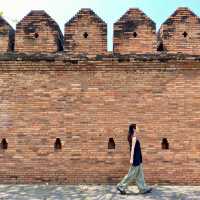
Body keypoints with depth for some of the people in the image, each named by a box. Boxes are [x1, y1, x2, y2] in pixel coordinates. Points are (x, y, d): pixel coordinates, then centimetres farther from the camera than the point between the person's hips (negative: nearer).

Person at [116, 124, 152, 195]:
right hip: (136, 159, -10)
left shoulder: (133, 137, 11)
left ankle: (143, 188, 19)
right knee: (132, 174, -2)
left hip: (137, 159, 10)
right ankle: (121, 187, 7)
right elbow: (132, 148, -21)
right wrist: (131, 159, -24)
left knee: (139, 174, 13)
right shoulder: (134, 138, -16)